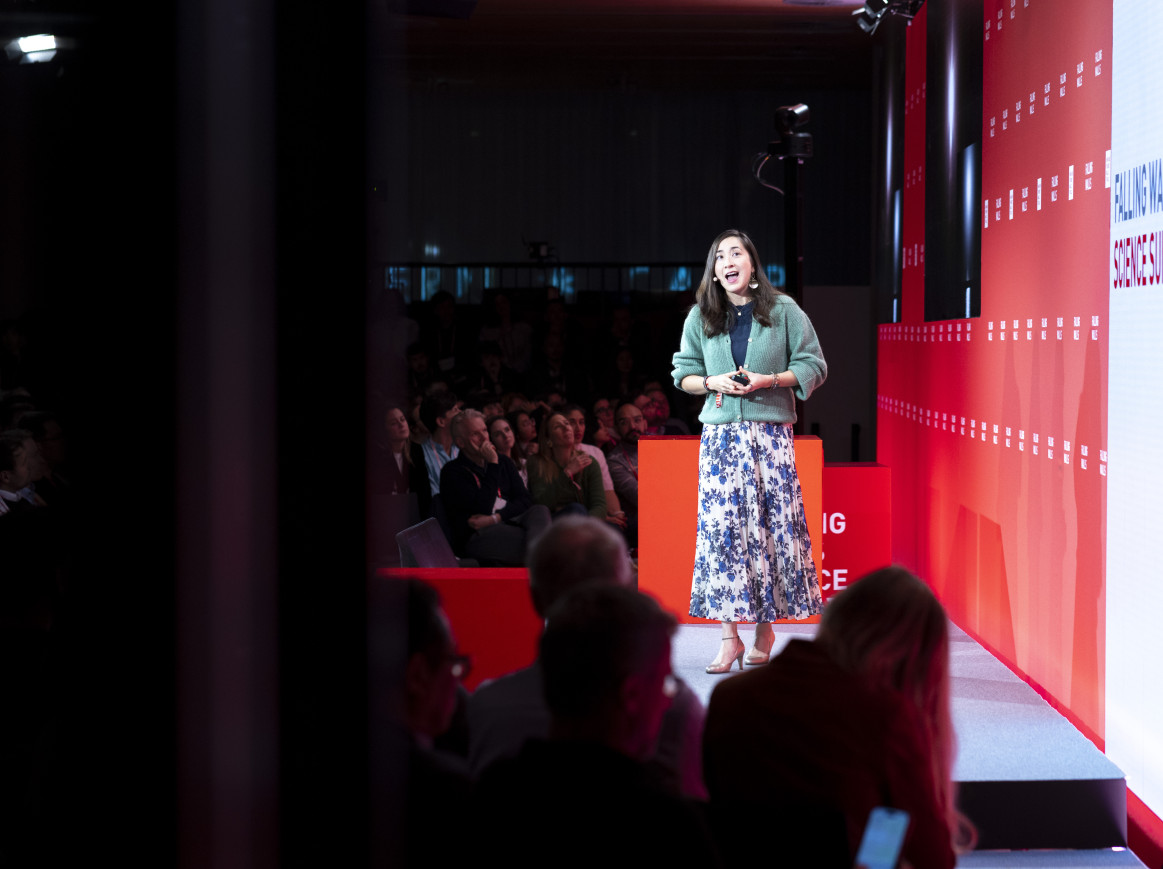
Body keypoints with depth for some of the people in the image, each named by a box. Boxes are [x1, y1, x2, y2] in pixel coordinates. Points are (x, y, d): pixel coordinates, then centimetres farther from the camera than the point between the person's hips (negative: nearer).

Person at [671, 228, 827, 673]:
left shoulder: (783, 310, 3)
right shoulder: (700, 317, 10)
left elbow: (814, 366, 3)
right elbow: (683, 373, 15)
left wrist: (770, 380, -12)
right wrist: (713, 383, -6)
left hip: (771, 432, -1)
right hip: (720, 433, 2)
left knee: (772, 524, -3)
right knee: (720, 526, -6)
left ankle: (766, 627, 10)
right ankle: (730, 635, -3)